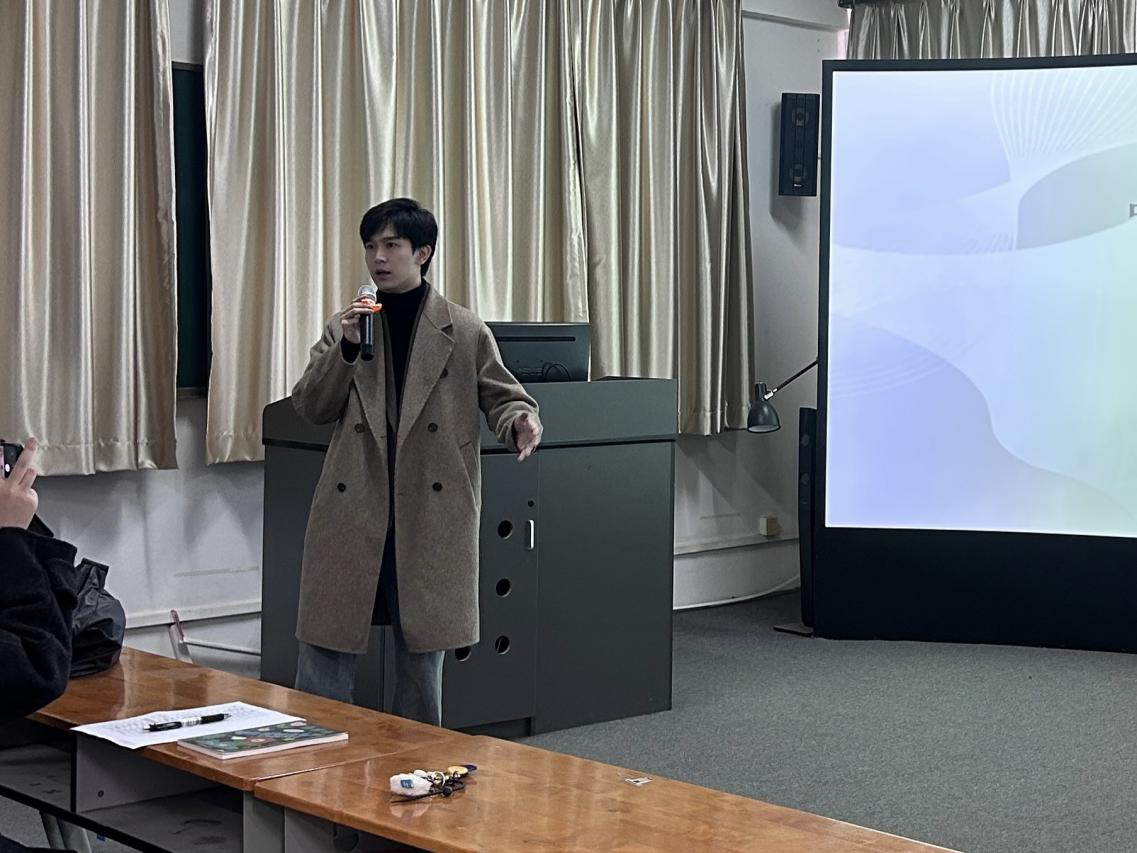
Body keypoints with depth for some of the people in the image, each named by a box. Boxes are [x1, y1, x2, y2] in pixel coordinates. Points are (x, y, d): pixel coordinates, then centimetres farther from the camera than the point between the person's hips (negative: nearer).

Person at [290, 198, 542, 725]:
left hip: (431, 515, -1)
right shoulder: (346, 326, 8)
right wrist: (346, 348, -12)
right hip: (352, 511, 1)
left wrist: (520, 423, -17)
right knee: (325, 650, 3)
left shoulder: (465, 332, 2)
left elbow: (502, 398, 6)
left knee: (422, 653, 9)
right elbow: (310, 408, 2)